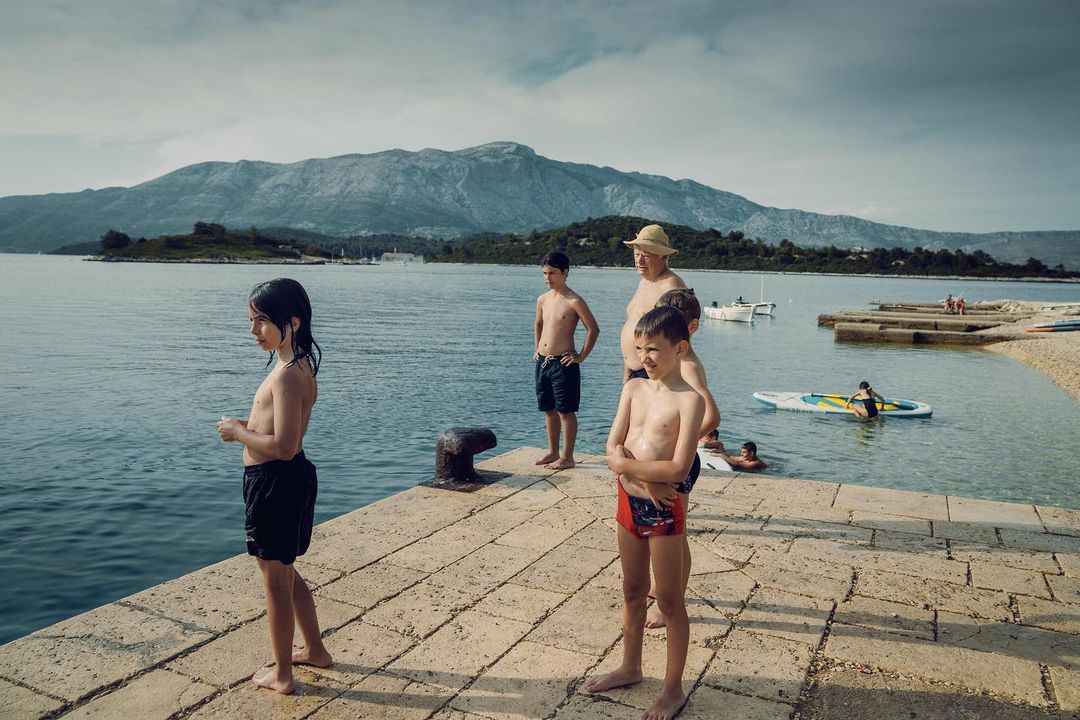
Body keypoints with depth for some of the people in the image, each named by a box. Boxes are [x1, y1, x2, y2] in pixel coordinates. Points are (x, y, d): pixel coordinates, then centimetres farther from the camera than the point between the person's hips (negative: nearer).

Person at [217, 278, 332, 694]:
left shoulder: (286, 375, -22)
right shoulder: (301, 366, 8)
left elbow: (284, 446, -28)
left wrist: (238, 433, -13)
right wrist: (248, 426, 4)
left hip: (274, 483, -10)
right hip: (291, 479, 10)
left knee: (276, 581, 7)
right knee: (286, 574, 24)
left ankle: (281, 674, 23)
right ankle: (315, 650, 39)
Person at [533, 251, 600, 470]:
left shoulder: (574, 301, -12)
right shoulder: (542, 299, 10)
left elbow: (593, 329, -11)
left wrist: (581, 357, -11)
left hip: (563, 363, -7)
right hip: (542, 362, 7)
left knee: (566, 411, 1)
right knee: (549, 410, 15)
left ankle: (567, 457, 9)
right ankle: (552, 452, 27)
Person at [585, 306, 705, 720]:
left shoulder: (689, 400, -16)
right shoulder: (633, 388, 3)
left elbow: (679, 469, -23)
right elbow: (612, 450, -2)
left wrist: (626, 465, -15)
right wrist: (647, 476, -19)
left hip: (664, 511, -6)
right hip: (628, 503, 6)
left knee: (669, 601, 9)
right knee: (632, 591, 21)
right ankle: (631, 668, 40)